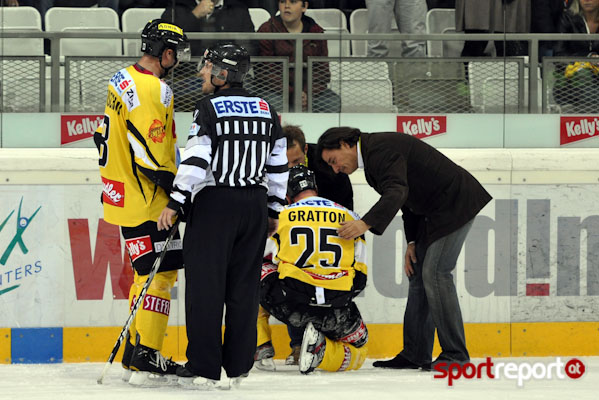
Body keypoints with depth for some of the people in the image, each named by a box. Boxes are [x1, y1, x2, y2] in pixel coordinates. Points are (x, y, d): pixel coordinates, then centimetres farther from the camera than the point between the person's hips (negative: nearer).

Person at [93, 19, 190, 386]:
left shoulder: (121, 82, 13)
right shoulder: (154, 90, -19)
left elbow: (105, 135, 21)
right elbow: (154, 154, -23)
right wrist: (177, 190, -13)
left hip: (123, 194, 10)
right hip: (147, 204, -10)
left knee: (150, 271, 17)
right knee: (158, 274, -8)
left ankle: (136, 353, 22)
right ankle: (145, 359, -11)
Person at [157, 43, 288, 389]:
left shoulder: (209, 108, -8)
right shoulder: (266, 110, 10)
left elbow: (196, 160, -15)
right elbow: (278, 165, 13)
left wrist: (175, 204, -13)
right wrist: (274, 211, 20)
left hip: (214, 204, -6)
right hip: (254, 204, 6)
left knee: (205, 283, -2)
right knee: (244, 286, 10)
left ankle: (204, 369, -5)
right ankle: (238, 367, 11)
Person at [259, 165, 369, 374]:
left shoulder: (282, 217, 11)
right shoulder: (350, 217, 16)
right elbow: (359, 278, 19)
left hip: (290, 302, -1)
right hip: (336, 307, 1)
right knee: (357, 351, 25)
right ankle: (321, 351, -9)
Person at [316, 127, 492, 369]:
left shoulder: (382, 149, -19)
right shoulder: (373, 155, 14)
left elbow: (397, 192, -35)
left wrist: (366, 223, -45)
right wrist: (413, 241, 13)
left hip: (456, 204, -11)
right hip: (434, 211, 11)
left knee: (434, 273, -14)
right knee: (418, 274, 8)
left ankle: (455, 355, -11)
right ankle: (415, 355, 9)